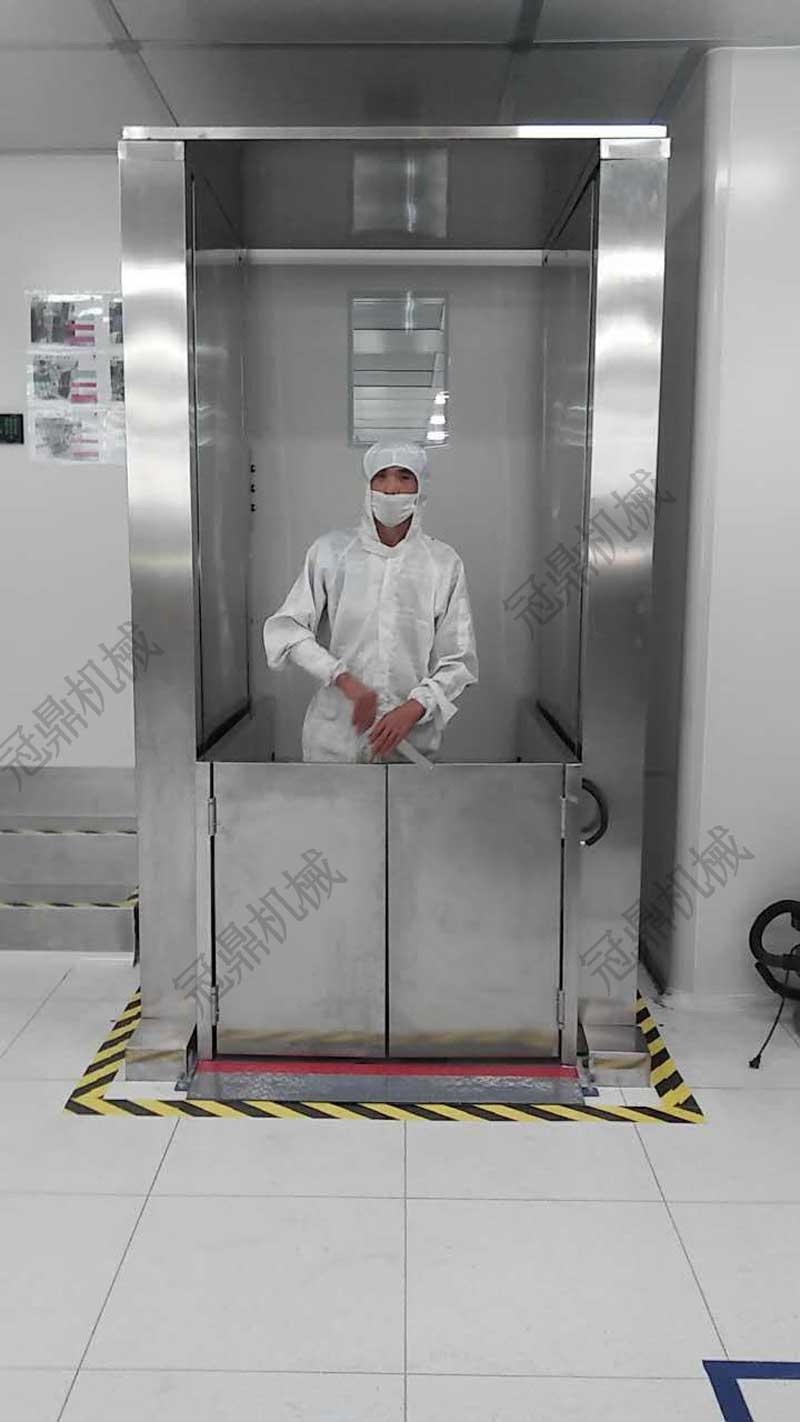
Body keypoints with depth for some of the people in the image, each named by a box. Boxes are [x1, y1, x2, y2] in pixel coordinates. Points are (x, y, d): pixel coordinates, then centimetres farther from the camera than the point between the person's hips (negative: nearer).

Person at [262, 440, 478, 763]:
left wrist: (412, 709, -14)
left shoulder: (444, 563, 2)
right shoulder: (330, 552, 2)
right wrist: (344, 680, -16)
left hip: (412, 737, 0)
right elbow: (285, 628, -4)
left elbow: (458, 660, 2)